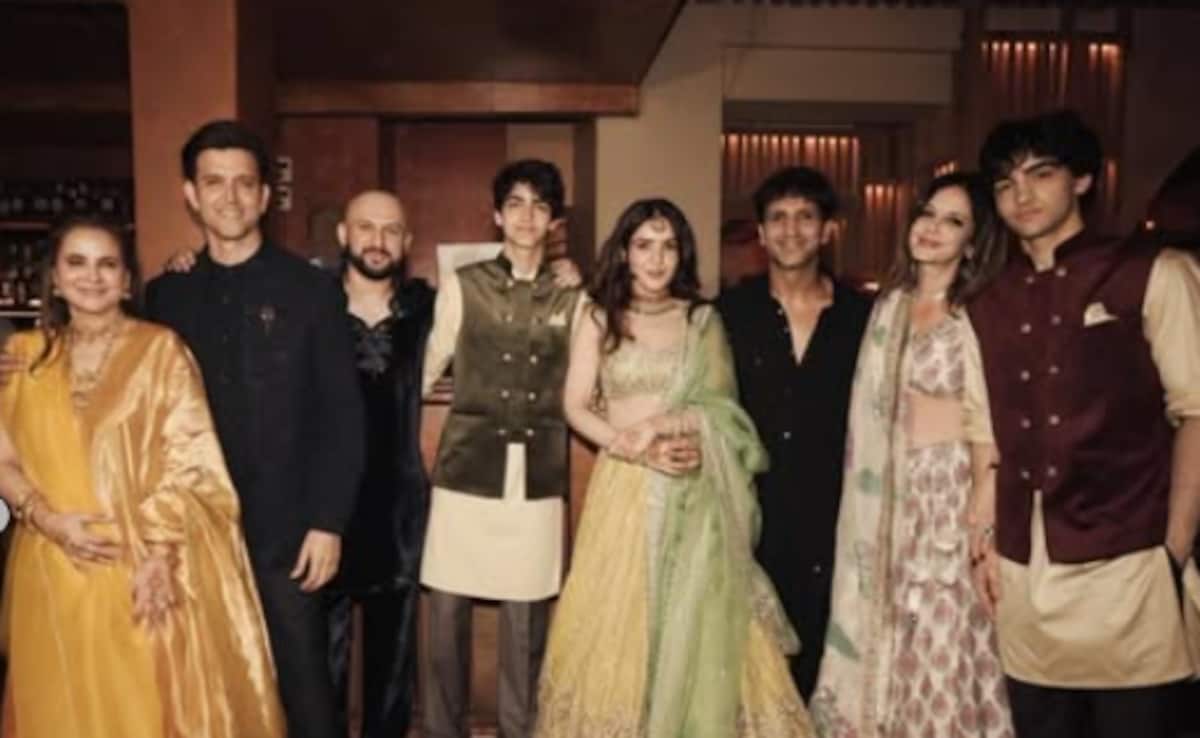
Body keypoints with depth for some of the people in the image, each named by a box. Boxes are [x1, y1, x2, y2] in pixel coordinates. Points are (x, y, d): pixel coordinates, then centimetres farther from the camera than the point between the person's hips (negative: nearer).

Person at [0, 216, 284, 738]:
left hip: (150, 567, -3)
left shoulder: (160, 349, -3)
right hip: (54, 569, 3)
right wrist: (46, 518, -11)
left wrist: (158, 552, -15)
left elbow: (188, 459, -8)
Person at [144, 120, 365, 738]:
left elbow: (342, 415, -5)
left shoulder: (311, 290, -2)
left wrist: (328, 522, -9)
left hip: (286, 529, -3)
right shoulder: (165, 294, 6)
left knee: (305, 684, 6)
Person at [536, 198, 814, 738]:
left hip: (695, 493, 1)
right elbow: (576, 407, -1)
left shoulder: (703, 320, 7)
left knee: (696, 625, 3)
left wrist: (658, 425, -16)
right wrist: (636, 450, -14)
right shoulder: (598, 319, 5)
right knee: (618, 624, 4)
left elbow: (720, 407, -1)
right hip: (623, 487, 0)